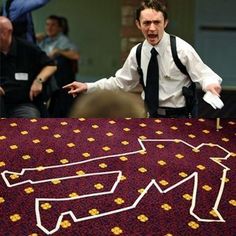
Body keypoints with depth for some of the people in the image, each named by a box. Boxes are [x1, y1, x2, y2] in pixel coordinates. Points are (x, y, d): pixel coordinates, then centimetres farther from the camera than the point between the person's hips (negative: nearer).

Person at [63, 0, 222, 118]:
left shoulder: (181, 48, -13)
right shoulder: (137, 52, 2)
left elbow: (203, 75, -11)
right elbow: (121, 82, 10)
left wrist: (210, 84, -35)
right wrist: (88, 87, 3)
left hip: (177, 118, -4)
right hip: (150, 115, 4)